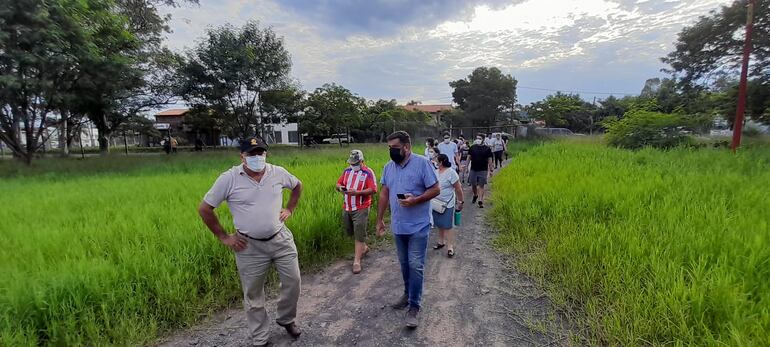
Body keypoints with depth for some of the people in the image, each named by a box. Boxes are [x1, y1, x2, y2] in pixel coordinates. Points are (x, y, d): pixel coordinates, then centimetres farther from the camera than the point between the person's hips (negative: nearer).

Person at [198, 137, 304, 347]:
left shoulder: (278, 172, -4)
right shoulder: (228, 179, -12)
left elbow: (297, 186, 17)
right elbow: (204, 209, -4)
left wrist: (290, 209, 8)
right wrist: (223, 237, -3)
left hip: (281, 239, 3)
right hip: (250, 246, -2)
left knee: (293, 282, 10)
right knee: (253, 294, 11)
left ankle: (286, 319, 38)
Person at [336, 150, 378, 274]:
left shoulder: (368, 172, -10)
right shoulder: (347, 171, 9)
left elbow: (373, 189, -16)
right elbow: (338, 183, 14)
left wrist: (357, 192, -26)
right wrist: (340, 187, -10)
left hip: (361, 209, -6)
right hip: (346, 208, 7)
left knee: (359, 235, -4)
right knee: (350, 232, 19)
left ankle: (357, 261, 3)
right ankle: (364, 248, 42)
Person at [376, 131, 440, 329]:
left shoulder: (422, 163, -12)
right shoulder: (389, 167, 6)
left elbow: (435, 189, -11)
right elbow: (384, 194, 11)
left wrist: (415, 200, -25)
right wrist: (380, 220, 11)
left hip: (418, 227, -5)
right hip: (398, 227, 6)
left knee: (415, 266, -3)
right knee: (404, 264, 17)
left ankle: (414, 306, 8)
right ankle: (408, 294, 36)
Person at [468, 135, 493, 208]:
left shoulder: (487, 149, 0)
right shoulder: (472, 147, 5)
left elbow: (489, 160, 2)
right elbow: (469, 157, 9)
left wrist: (491, 170, 2)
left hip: (483, 170, -2)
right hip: (473, 169, 2)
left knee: (481, 186, -3)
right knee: (473, 184, 9)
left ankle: (480, 201, 1)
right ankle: (475, 195, 37)